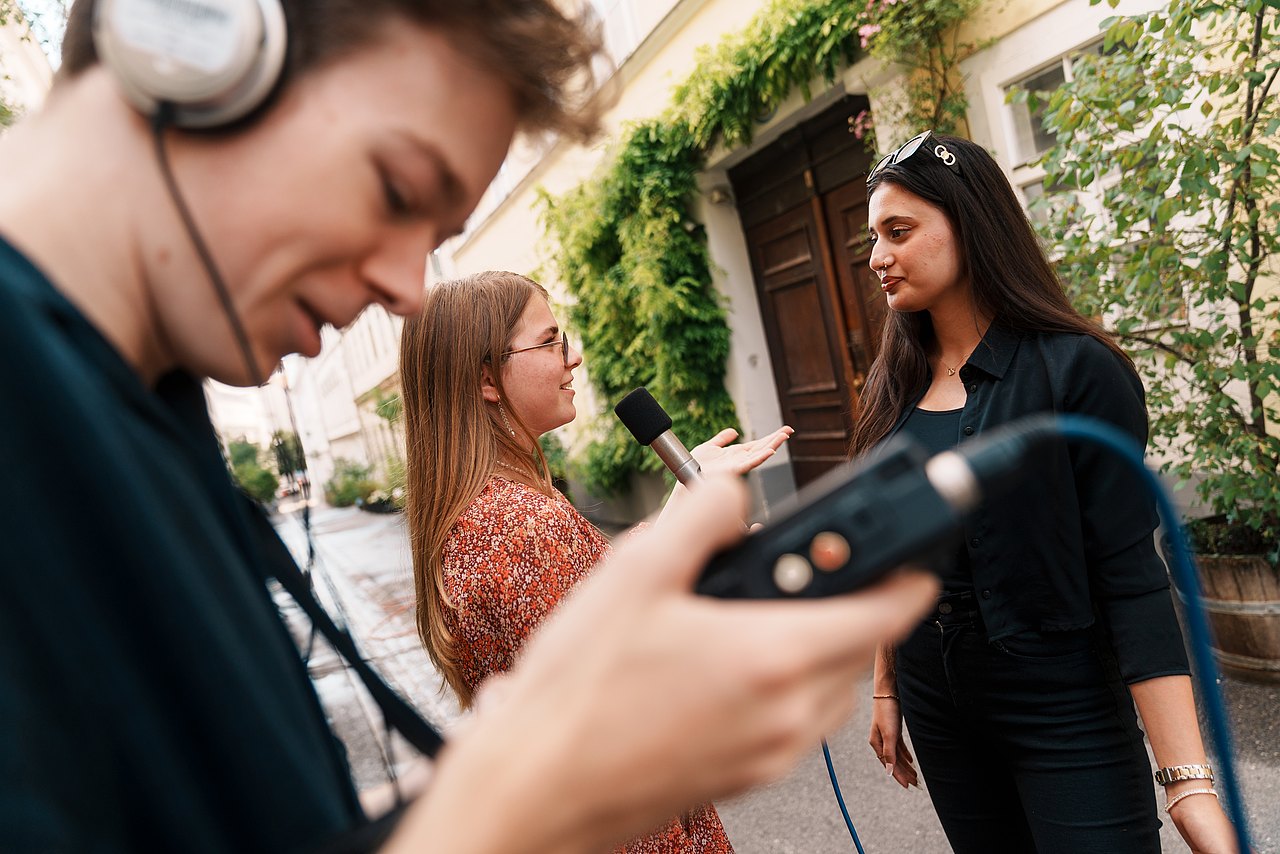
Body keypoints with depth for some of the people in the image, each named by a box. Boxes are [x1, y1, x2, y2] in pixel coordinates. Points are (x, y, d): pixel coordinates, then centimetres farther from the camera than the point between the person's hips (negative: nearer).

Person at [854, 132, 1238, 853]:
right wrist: (886, 687, 12)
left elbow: (1131, 576, -17)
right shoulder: (896, 386, 2)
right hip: (938, 710, 5)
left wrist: (1190, 781, -20)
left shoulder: (1075, 371, -14)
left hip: (1064, 712, -5)